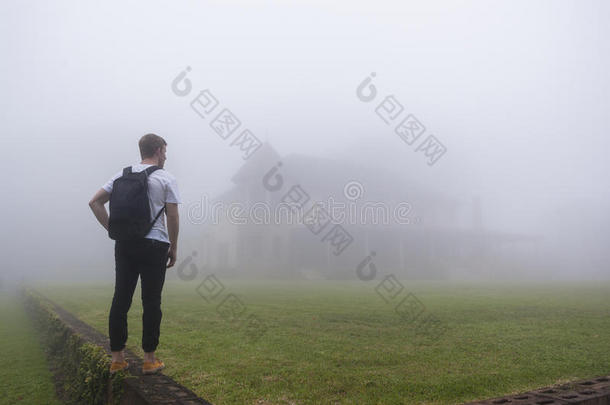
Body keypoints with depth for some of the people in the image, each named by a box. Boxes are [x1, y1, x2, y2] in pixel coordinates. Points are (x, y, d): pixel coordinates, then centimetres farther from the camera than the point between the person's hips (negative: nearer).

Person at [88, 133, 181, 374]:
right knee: (151, 302, 2)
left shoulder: (122, 175, 10)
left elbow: (95, 202, 7)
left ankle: (117, 359, 16)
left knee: (120, 300, 9)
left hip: (124, 245, 4)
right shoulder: (166, 179, -3)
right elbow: (172, 217, -7)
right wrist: (173, 248, 3)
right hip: (154, 245, -4)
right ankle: (149, 359, 9)